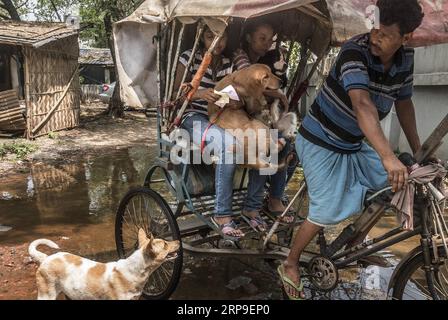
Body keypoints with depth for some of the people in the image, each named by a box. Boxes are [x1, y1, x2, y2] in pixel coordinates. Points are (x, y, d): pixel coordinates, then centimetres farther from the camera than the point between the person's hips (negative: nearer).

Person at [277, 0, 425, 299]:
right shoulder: (355, 51, -27)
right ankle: (290, 265, 16)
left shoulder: (405, 59, -4)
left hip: (353, 144, 7)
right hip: (321, 141, -7)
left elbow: (403, 103, 11)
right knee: (327, 213, -8)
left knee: (399, 183, 7)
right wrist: (388, 157, -52)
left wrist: (418, 151, 14)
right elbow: (362, 105, -41)